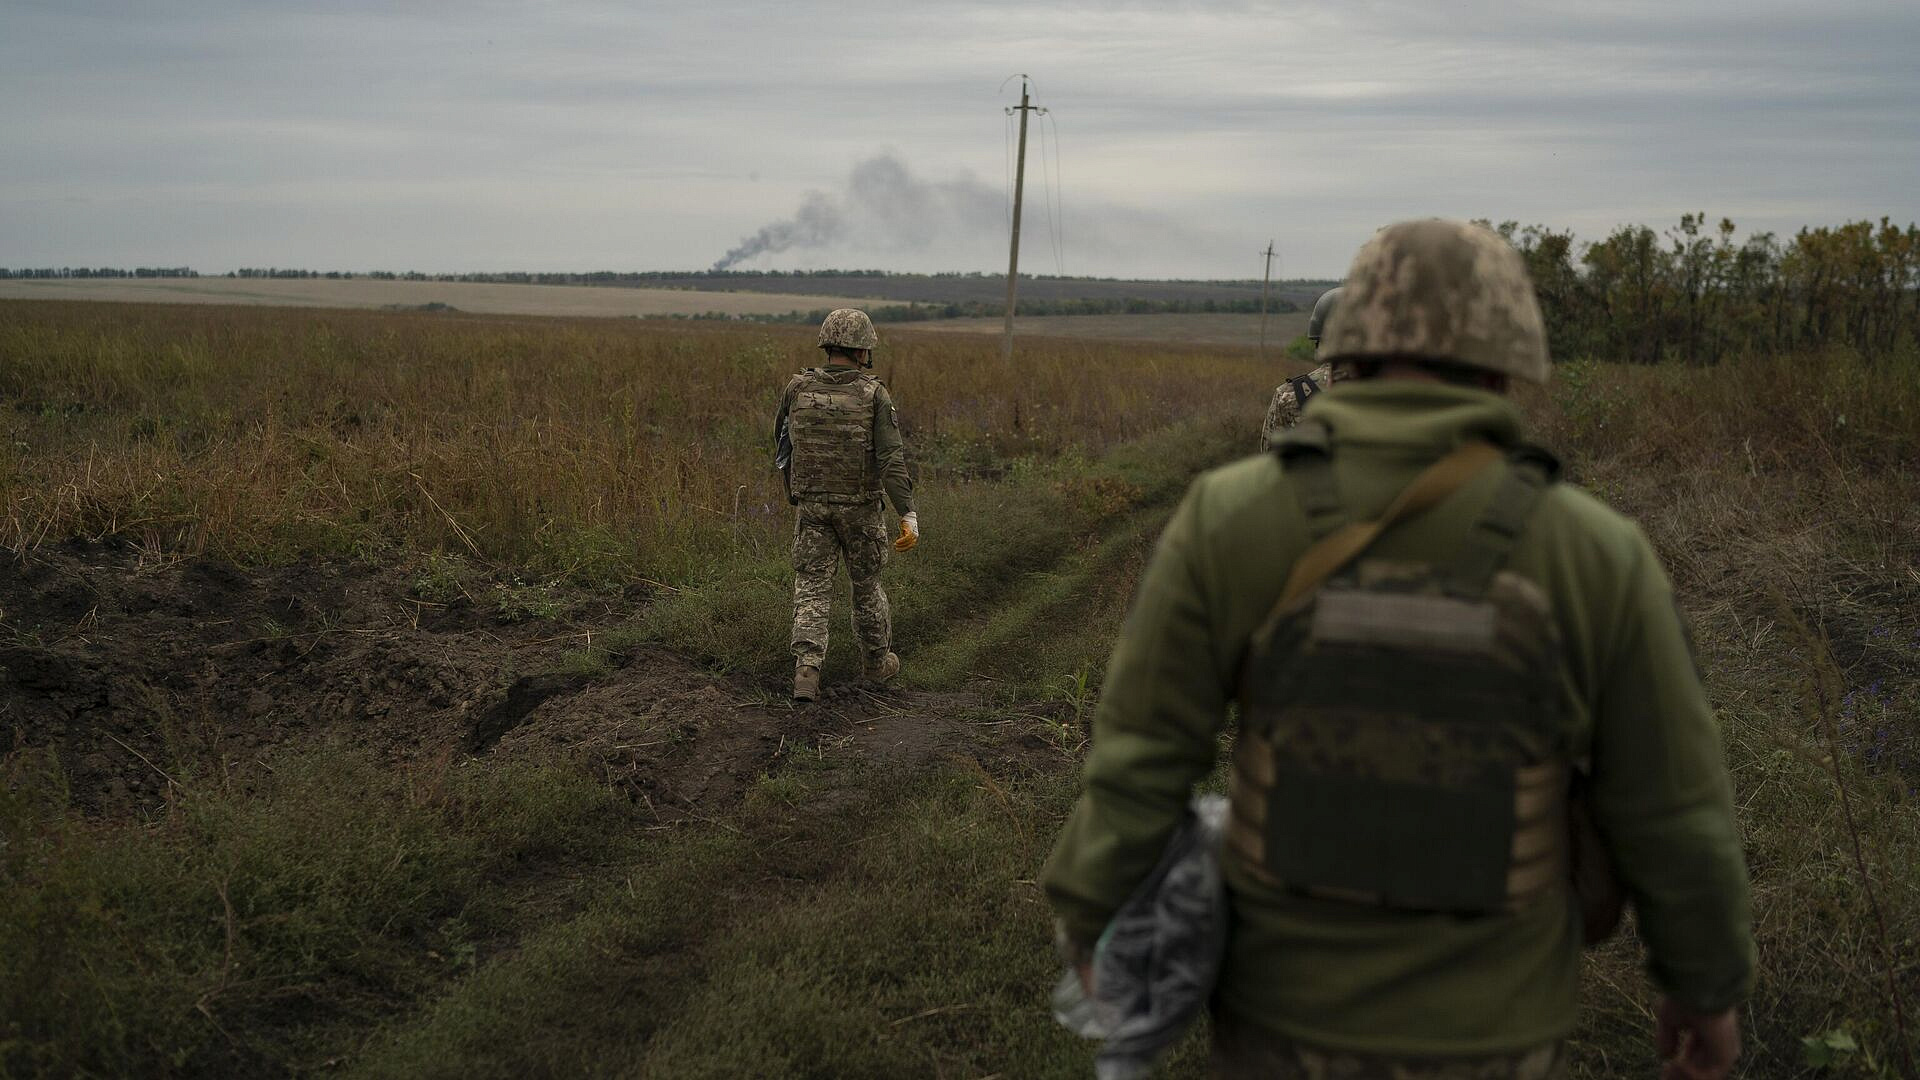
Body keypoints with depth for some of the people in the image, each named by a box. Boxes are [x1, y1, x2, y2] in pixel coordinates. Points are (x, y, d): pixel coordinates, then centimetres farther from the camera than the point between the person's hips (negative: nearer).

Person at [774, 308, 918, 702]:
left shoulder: (797, 388, -4)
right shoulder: (874, 395, -13)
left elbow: (783, 444, 10)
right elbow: (891, 459, -20)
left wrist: (793, 488, 28)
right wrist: (908, 515, -20)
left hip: (811, 505, 1)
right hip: (860, 507, -1)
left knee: (812, 589, 2)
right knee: (866, 582, 17)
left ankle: (806, 670, -14)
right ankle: (877, 661, 33)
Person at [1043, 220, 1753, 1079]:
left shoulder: (1231, 519, -16)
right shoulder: (1594, 554, -15)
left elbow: (1140, 759, -13)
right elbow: (1671, 815, -7)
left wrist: (1088, 920, 4)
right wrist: (1708, 984, 11)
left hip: (1290, 1007, 1)